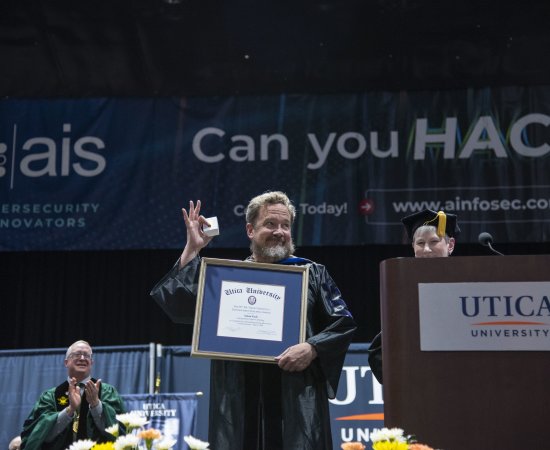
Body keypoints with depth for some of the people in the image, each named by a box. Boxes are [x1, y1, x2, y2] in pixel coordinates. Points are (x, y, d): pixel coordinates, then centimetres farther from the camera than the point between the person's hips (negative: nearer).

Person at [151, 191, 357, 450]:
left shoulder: (311, 273, 12)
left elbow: (344, 323, 8)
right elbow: (180, 308, 2)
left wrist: (312, 348, -10)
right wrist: (192, 249, -1)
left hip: (296, 401, -1)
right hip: (237, 401, 1)